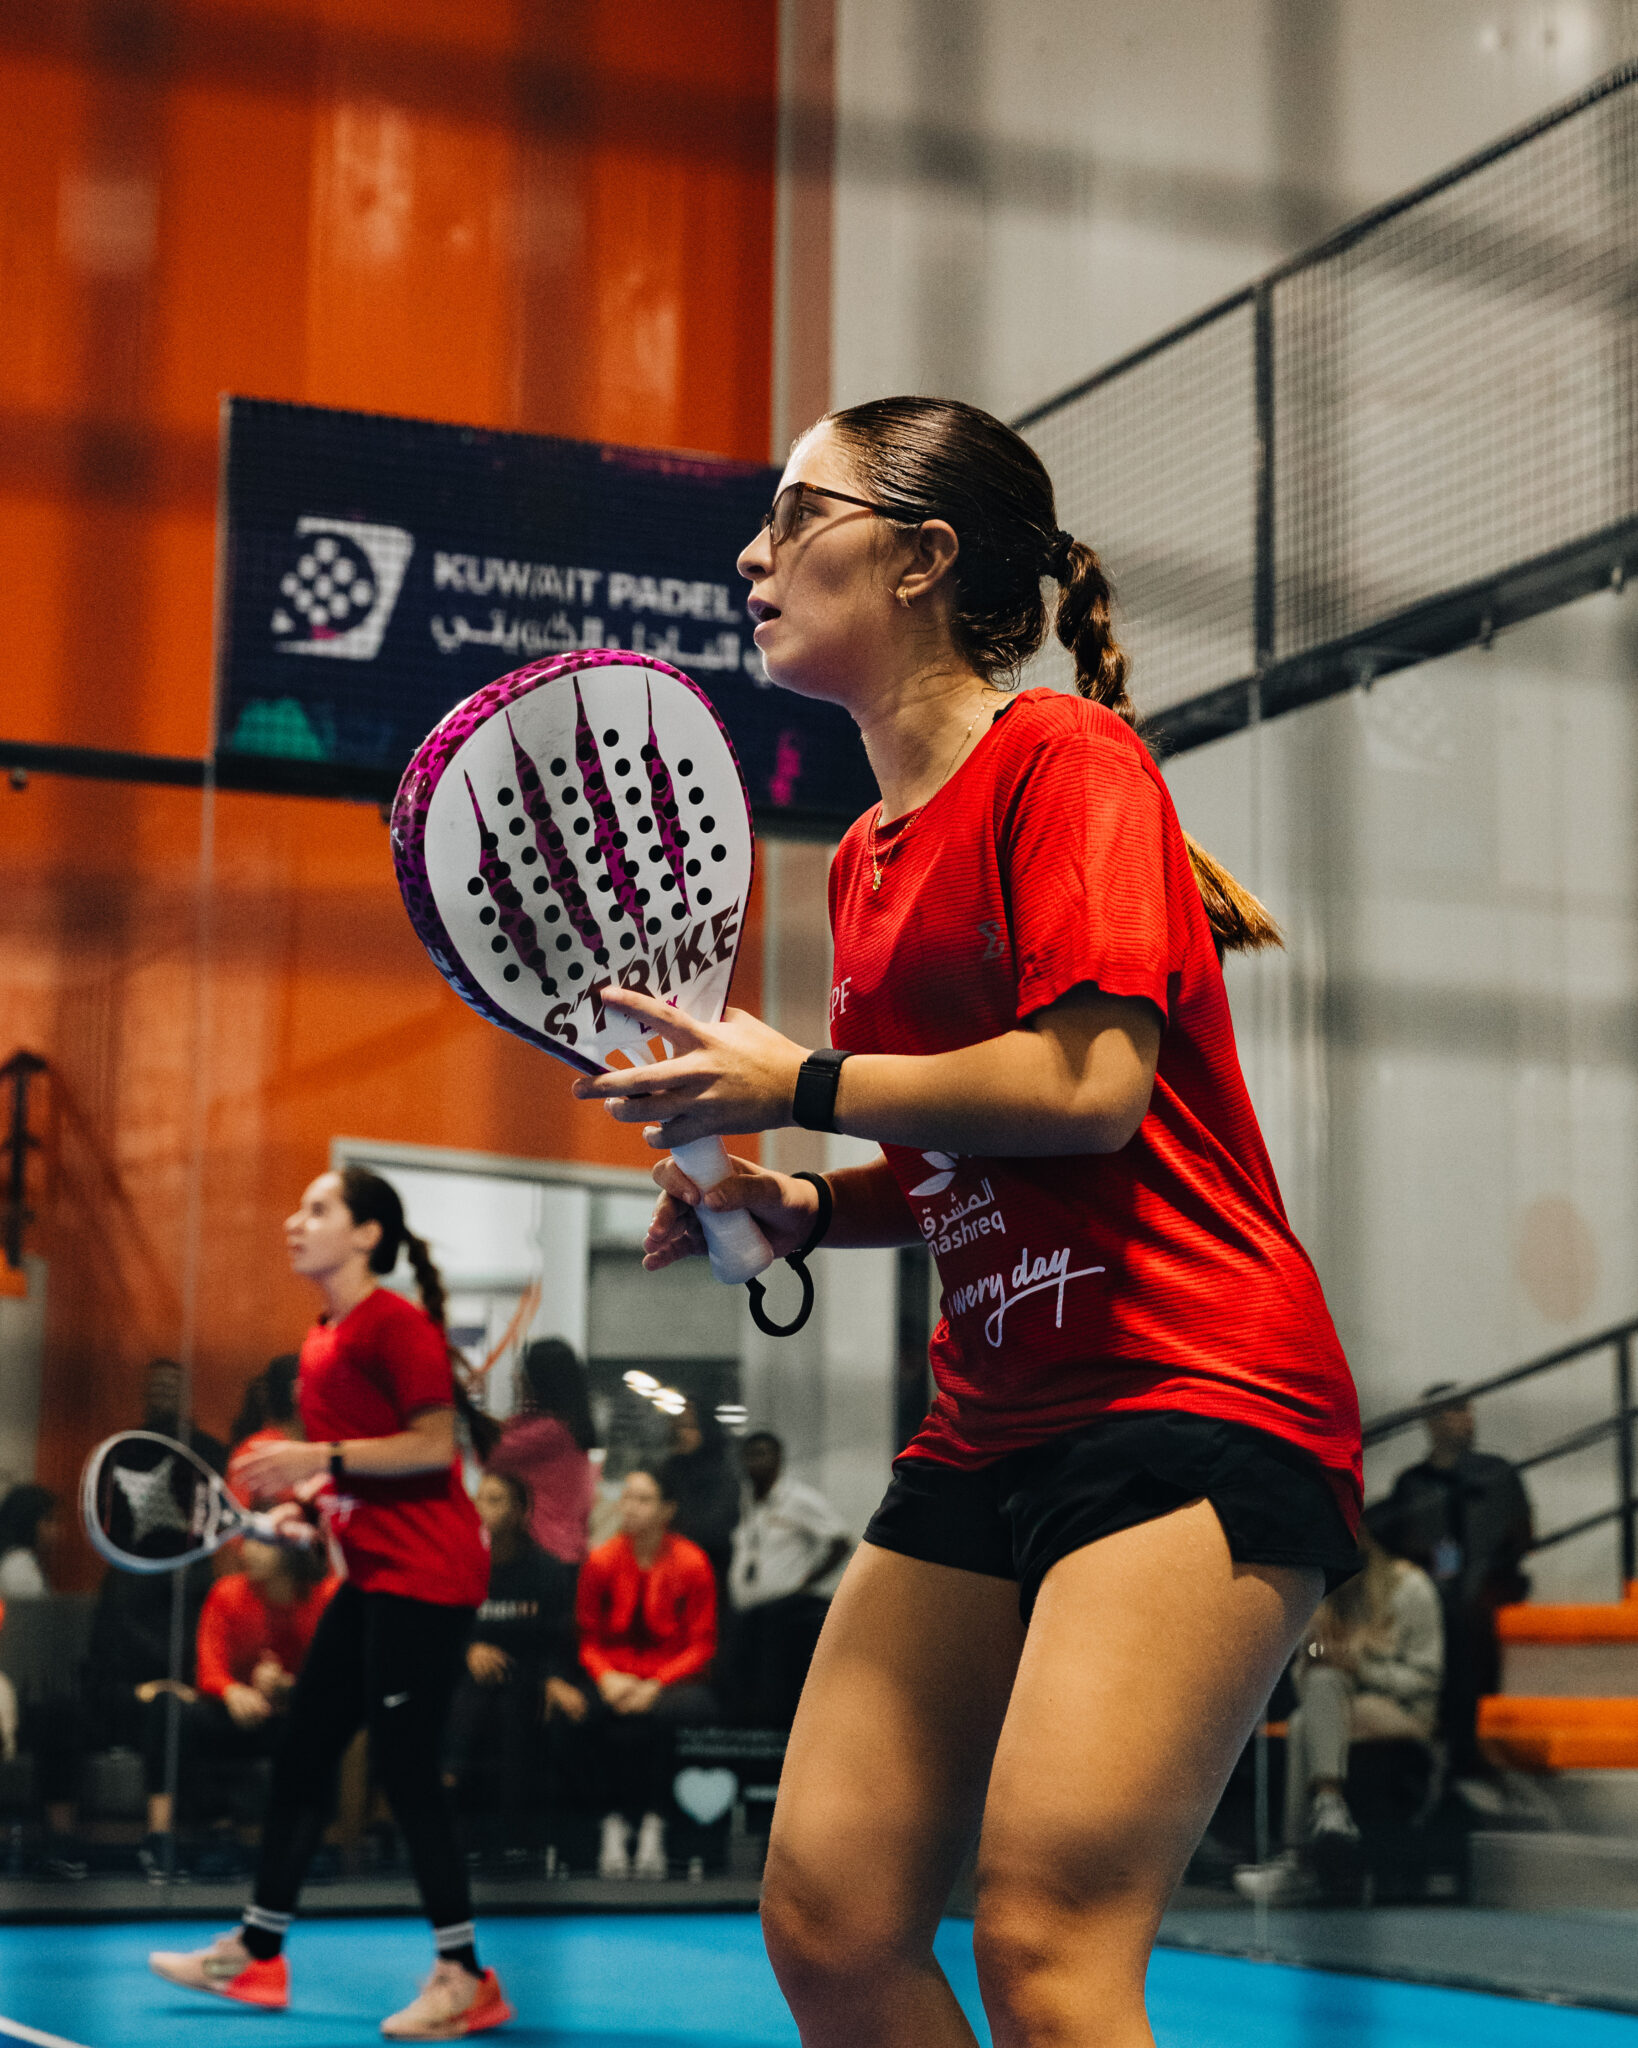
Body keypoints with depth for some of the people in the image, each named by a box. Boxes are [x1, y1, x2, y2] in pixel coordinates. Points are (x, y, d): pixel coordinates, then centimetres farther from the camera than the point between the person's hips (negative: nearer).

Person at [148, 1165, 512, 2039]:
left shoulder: (398, 1324, -13)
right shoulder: (321, 1342, 15)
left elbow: (432, 1445, -19)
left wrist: (323, 1457, -21)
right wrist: (303, 1501, 8)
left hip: (425, 1579, -10)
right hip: (371, 1576, 10)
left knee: (406, 1770, -8)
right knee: (301, 1753, 11)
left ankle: (465, 1977, 0)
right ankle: (256, 1952, 21)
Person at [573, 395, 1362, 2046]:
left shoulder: (1064, 754, -6)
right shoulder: (866, 857, 17)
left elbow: (1087, 1090, -18)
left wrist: (800, 1086, -9)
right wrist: (793, 1209, 7)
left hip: (1193, 1398, -8)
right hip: (993, 1429, 8)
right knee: (826, 1915, 1)